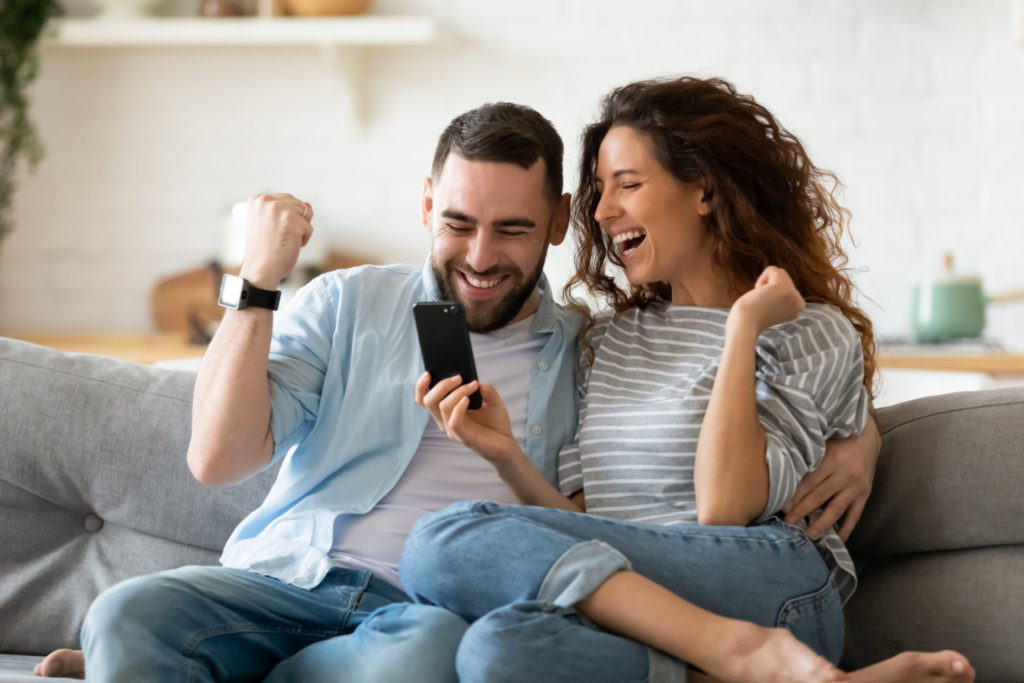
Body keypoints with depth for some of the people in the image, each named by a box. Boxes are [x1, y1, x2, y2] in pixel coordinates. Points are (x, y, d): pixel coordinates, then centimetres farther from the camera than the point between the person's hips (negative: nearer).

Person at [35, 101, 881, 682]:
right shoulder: (346, 306, 15)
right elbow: (216, 459, 4)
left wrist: (856, 441, 2)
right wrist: (258, 282, -2)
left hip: (434, 609, 0)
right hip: (287, 579, 1)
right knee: (128, 611, -32)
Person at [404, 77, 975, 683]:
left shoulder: (811, 334, 9)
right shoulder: (611, 342, 26)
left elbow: (723, 508, -7)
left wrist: (743, 329, -4)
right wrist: (507, 456, 1)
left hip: (772, 587, -4)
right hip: (620, 602, 4)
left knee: (449, 543, -26)